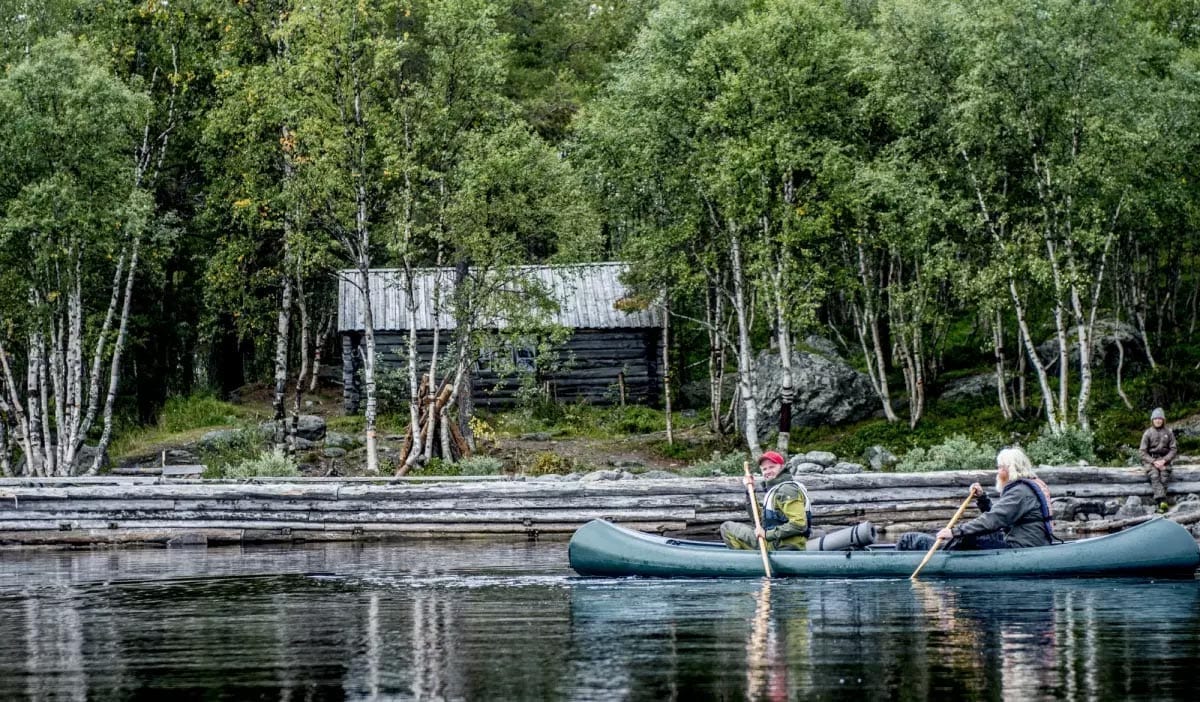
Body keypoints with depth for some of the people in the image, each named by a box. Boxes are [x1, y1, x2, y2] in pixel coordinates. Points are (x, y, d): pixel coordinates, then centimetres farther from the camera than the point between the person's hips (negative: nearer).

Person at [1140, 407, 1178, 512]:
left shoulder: (1168, 433, 6)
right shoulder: (1148, 433, 2)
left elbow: (1173, 449, 5)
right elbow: (1142, 451, 0)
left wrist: (1164, 461, -12)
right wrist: (1154, 462, -14)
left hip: (1164, 460, 1)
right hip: (1150, 460, -1)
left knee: (1164, 477, -30)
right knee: (1154, 476, -32)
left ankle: (1160, 503, -40)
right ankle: (1162, 501, -48)